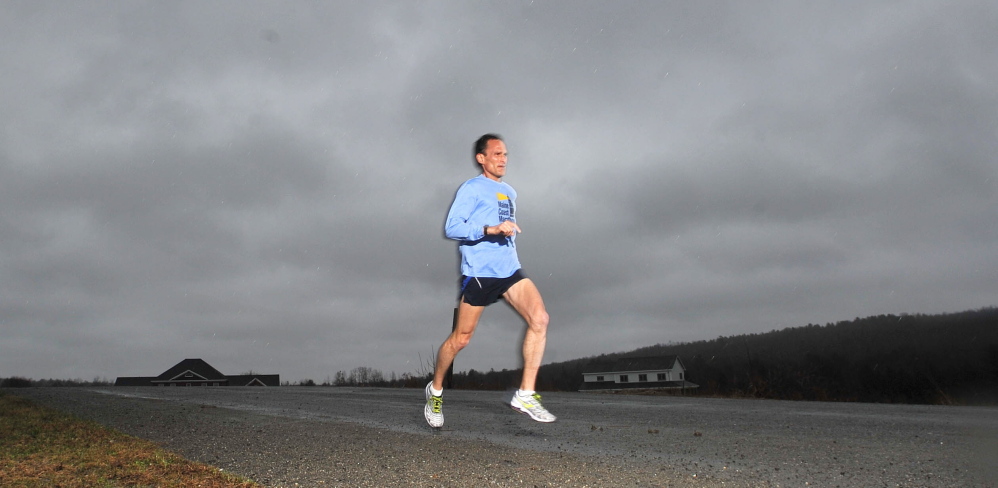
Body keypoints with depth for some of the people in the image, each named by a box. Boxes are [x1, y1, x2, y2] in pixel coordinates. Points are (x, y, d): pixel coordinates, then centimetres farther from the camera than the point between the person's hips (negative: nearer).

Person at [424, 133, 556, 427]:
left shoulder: (509, 193, 20)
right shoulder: (471, 189, -3)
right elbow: (451, 228, -14)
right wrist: (490, 229, -25)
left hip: (510, 271, 6)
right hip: (479, 273, -6)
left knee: (539, 318, -15)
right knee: (461, 338, 2)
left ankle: (525, 395, -10)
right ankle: (435, 389, 26)